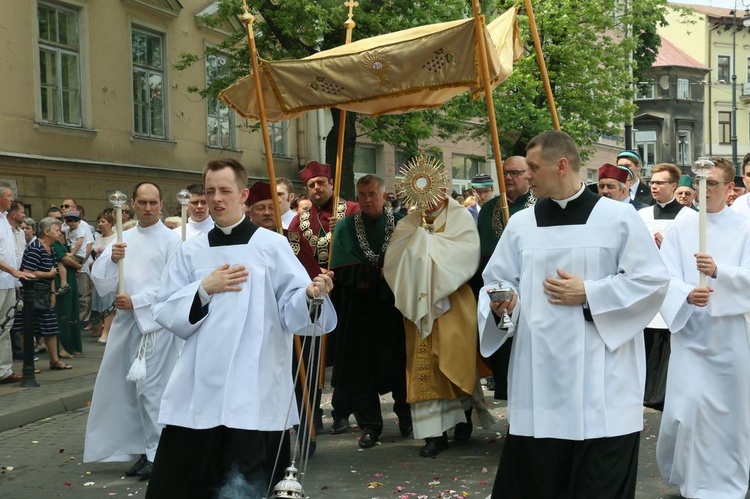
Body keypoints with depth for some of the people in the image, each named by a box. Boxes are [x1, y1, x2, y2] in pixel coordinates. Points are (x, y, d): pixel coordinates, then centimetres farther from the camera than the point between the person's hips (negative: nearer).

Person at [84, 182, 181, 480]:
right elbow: (100, 279, 6)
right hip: (127, 320, 6)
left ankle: (157, 454, 5)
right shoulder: (124, 238, 11)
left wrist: (136, 301, -14)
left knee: (151, 388, -4)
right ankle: (144, 449, 20)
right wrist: (111, 258, -13)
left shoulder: (170, 240, -5)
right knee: (130, 387, 9)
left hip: (156, 321, -6)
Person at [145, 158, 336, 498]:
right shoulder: (190, 252, 11)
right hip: (199, 389, 3)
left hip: (255, 390, -3)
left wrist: (312, 294, -26)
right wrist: (204, 289, -6)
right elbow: (167, 313, 8)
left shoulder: (272, 245, 2)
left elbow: (292, 309, -5)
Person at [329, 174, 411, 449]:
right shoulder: (346, 227, 5)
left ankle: (406, 418, 20)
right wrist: (380, 274, -13)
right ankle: (369, 424, 10)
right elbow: (343, 270, -4)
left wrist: (368, 273, -12)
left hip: (394, 306, 0)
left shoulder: (400, 223, 6)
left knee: (399, 362, 3)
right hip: (359, 310, 0)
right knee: (362, 366, 1)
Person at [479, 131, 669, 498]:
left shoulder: (618, 217, -1)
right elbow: (497, 281, 11)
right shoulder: (521, 224, 10)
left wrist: (588, 295, -11)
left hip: (601, 379, -3)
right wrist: (501, 302, -11)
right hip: (537, 377, 3)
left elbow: (652, 281, -4)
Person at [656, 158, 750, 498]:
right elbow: (667, 277, -6)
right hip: (690, 330, 0)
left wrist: (717, 271, -28)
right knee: (690, 404, -9)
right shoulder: (680, 228, 3)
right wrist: (688, 295, -27)